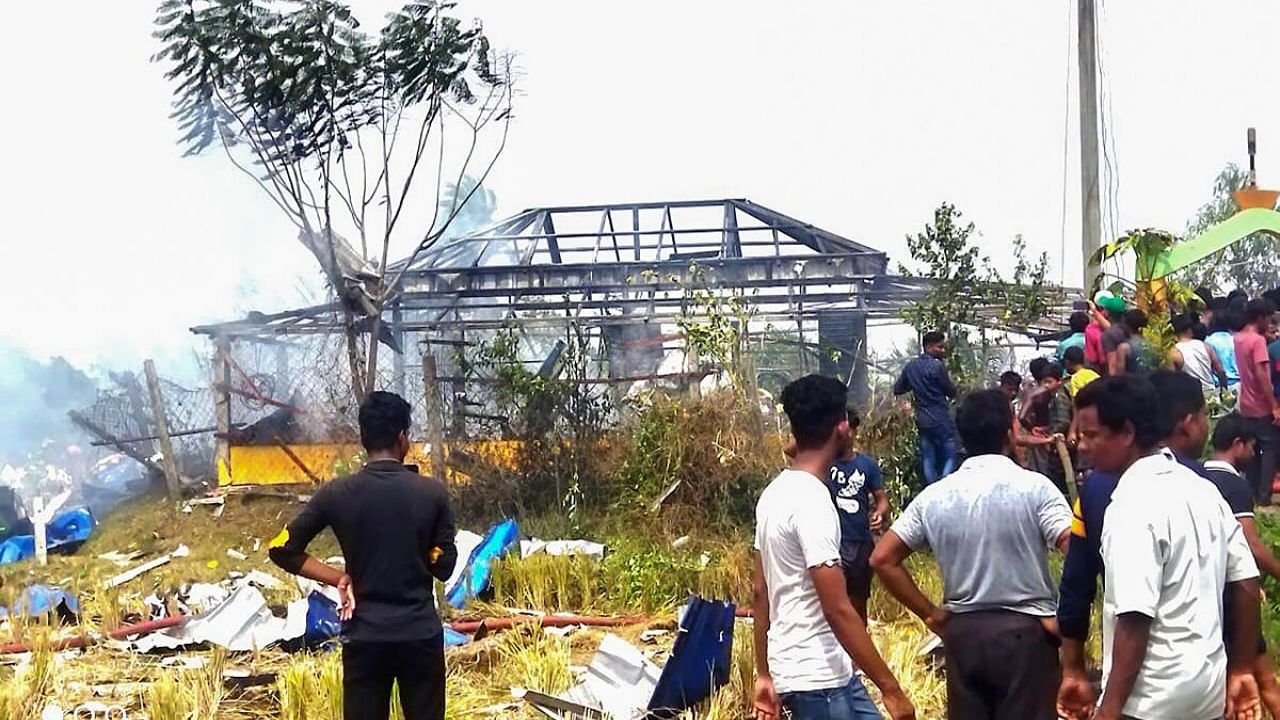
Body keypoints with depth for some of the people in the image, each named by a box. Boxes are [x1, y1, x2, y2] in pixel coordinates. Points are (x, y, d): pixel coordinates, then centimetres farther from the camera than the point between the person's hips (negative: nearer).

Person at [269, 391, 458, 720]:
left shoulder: (336, 494, -4)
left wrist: (338, 577, 2)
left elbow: (282, 550, -2)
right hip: (420, 634, 0)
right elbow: (443, 566, 1)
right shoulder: (433, 492, -5)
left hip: (364, 637, 0)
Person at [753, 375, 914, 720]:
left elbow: (760, 591, 15)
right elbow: (838, 610, -23)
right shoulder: (812, 502, -20)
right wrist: (890, 688, -19)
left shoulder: (775, 494, 9)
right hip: (815, 678, -10)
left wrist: (765, 674, 21)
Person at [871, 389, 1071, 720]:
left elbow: (883, 559, 5)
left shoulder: (934, 496, 3)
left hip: (962, 632, 4)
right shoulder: (1034, 487, -8)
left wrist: (930, 613, 8)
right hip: (1024, 630, -4)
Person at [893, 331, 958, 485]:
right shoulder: (938, 366, -14)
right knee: (949, 458, -1)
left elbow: (897, 389, 15)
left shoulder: (910, 366, 7)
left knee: (928, 460, 11)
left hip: (922, 420, 7)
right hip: (941, 420, -7)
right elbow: (951, 392, -6)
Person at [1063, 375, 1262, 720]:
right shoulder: (1202, 489, 6)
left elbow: (1135, 619, -24)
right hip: (1207, 685, 9)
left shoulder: (1132, 506, -19)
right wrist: (1242, 670, 18)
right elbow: (1247, 583, 11)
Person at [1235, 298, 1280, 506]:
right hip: (1262, 407, -8)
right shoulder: (1258, 340, -18)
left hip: (1246, 405, 8)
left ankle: (1253, 492, 18)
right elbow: (1261, 375, -23)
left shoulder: (1238, 338, 7)